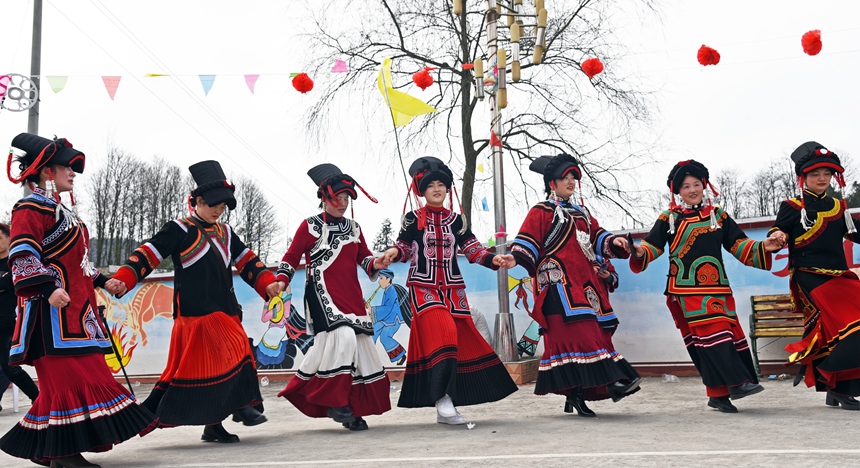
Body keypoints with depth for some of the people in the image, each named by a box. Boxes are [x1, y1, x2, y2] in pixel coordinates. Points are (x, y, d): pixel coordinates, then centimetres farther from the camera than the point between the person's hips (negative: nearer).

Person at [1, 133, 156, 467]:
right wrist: (48, 289, -30)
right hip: (54, 308, -10)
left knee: (73, 375, 10)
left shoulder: (61, 211, 23)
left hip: (75, 308, 10)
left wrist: (102, 281, 25)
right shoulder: (32, 208, -7)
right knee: (68, 374, -12)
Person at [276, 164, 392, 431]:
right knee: (343, 335, -26)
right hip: (323, 293, -6)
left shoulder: (354, 228, 17)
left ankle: (354, 408, 15)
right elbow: (292, 257, 3)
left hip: (351, 295, 7)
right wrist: (281, 281, -11)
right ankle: (336, 402, -13)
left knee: (360, 342, 3)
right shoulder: (310, 226, 2)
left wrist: (375, 264, -5)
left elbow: (364, 258, 17)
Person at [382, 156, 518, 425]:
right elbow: (403, 247, 2)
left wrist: (494, 260, -7)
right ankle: (441, 397, -16)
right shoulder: (413, 219, 3)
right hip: (424, 287, -4)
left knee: (460, 339, 1)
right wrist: (393, 254, -20)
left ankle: (446, 409, 9)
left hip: (453, 288, 4)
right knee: (442, 333, -23)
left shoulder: (455, 219, 11)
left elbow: (472, 249, 8)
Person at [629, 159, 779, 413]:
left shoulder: (719, 216, 14)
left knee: (730, 332, -1)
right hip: (687, 288, -4)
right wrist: (640, 252, -16)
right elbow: (652, 245, 6)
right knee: (711, 333, -15)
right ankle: (736, 382, -16)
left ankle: (718, 393, 5)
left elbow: (739, 245, 13)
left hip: (716, 286, 4)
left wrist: (762, 247, -3)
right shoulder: (668, 219, 8)